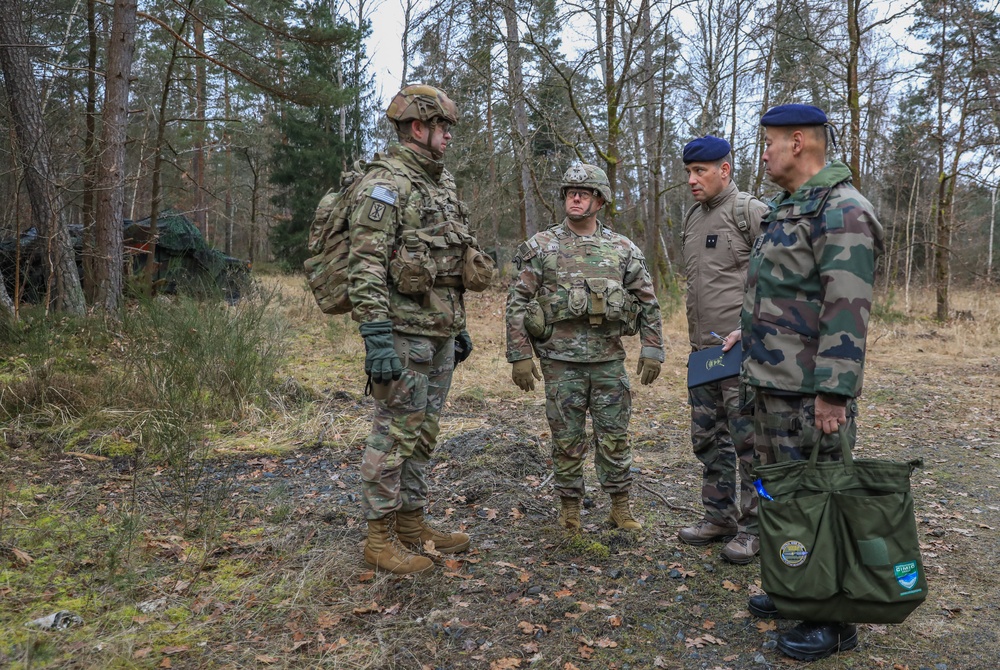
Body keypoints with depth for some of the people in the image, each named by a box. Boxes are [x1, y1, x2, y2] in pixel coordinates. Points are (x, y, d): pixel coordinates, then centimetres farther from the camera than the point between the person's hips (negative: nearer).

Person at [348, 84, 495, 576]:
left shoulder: (441, 184, 18)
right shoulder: (384, 184, -11)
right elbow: (366, 265, -19)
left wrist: (459, 326, 21)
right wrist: (376, 336, -26)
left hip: (440, 333, 9)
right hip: (404, 332, -9)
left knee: (423, 433, 14)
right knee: (394, 433, -2)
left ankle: (411, 523, 26)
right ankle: (380, 537, 10)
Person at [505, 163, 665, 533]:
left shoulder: (623, 248, 5)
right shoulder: (541, 246, -1)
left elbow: (648, 302, 10)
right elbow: (517, 302, -2)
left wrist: (652, 349, 3)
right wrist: (519, 355, -7)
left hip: (610, 359, 2)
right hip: (561, 362, -1)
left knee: (614, 436, 9)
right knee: (566, 439, 7)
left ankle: (621, 506, 24)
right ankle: (569, 507, 23)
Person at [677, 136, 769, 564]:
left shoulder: (751, 213, -10)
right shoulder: (692, 218, 15)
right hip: (702, 351, 8)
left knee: (749, 442, 0)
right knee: (708, 439, 15)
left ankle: (754, 527, 12)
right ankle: (719, 517, 28)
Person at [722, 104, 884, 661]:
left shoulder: (842, 212, -17)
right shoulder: (790, 208, 14)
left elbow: (847, 312, -23)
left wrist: (833, 395, -25)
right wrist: (753, 329, 27)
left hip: (808, 391, -10)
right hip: (773, 383, 10)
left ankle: (834, 620, 15)